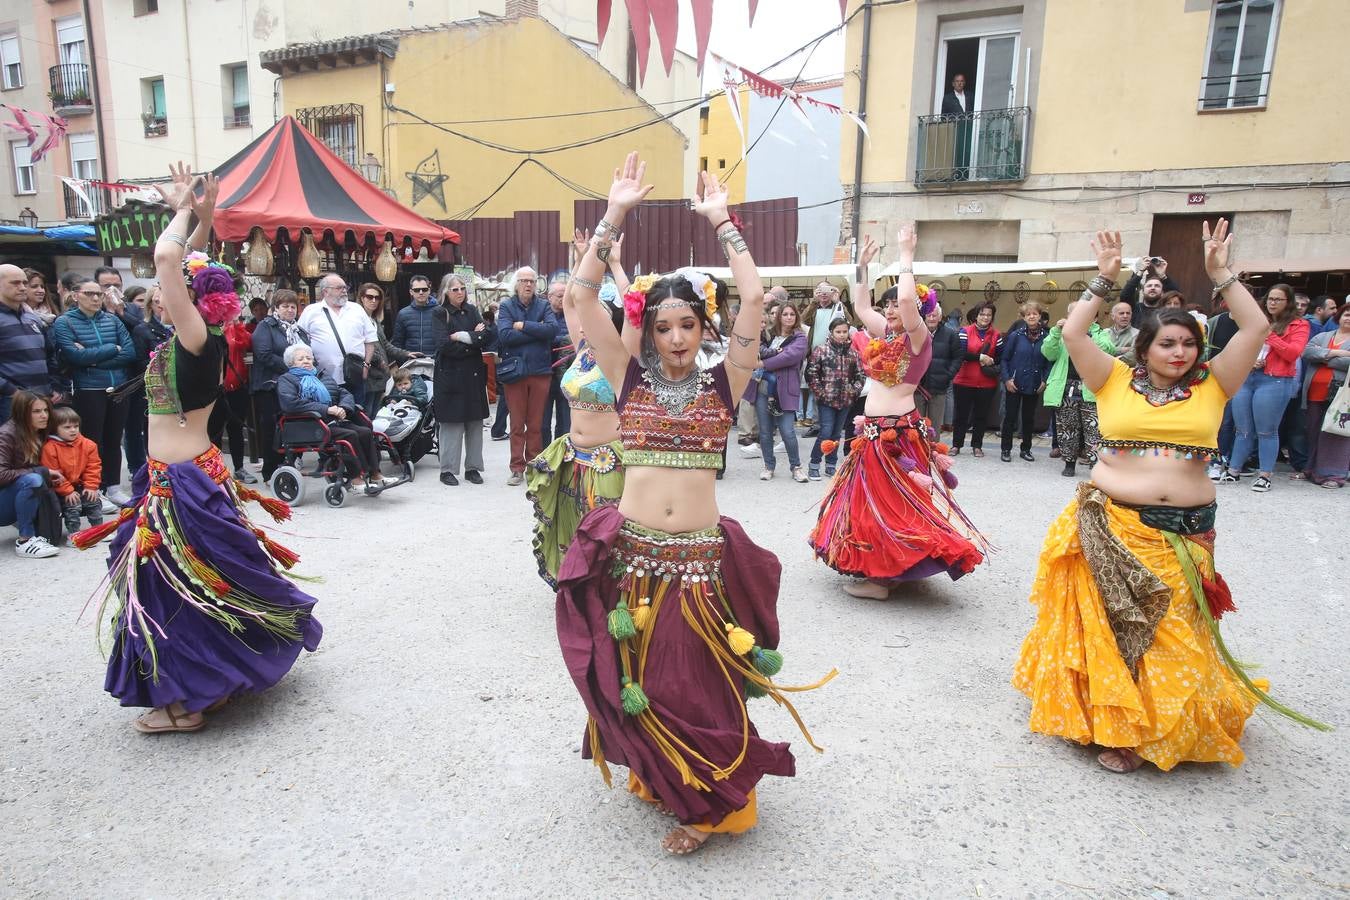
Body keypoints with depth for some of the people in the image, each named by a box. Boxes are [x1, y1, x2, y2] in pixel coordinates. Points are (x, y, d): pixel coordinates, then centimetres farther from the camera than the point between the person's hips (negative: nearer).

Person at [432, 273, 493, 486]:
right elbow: (446, 346, -14)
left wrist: (462, 336, -11)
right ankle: (447, 470, 6)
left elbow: (489, 336, -2)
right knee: (451, 424, -3)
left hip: (474, 375, 4)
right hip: (450, 376, -4)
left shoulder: (472, 311, 12)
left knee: (475, 423, 6)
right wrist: (474, 338, -7)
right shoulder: (439, 313, -2)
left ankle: (472, 467, 15)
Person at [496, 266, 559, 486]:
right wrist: (537, 331, -11)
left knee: (536, 424, 7)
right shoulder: (506, 307, 2)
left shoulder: (543, 306, 7)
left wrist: (524, 326, -12)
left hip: (540, 371, 1)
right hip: (515, 371, -1)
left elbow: (553, 329, -11)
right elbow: (505, 335, -14)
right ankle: (517, 468, 13)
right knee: (517, 424, 4)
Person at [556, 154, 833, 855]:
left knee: (697, 688, 6)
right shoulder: (629, 378, 3)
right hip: (628, 555, 2)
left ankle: (706, 805, 31)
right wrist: (614, 215, -5)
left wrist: (721, 221, -3)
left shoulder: (723, 384, 0)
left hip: (701, 559, -1)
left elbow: (753, 299, -8)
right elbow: (583, 294, -3)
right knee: (638, 684, 15)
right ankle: (658, 777, 44)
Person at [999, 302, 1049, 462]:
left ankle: (1026, 449, 24)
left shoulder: (1046, 337, -3)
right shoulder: (1016, 336, -6)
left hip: (1034, 386, 2)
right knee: (1010, 417, 4)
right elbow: (1005, 359, -3)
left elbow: (1049, 362, 3)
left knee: (1029, 418, 12)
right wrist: (1007, 379, -10)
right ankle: (1005, 449, 14)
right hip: (1014, 384, -2)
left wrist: (1045, 380, -5)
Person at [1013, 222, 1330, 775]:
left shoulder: (1211, 387, 6)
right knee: (1110, 629, 2)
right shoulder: (1116, 381, 2)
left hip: (1184, 534, 2)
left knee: (1172, 636, 7)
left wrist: (1221, 274, 1)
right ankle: (1113, 722, 16)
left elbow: (1256, 329, 0)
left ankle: (1158, 723, 24)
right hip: (1112, 526, -1)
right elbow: (1072, 334, -5)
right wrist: (1105, 278, -2)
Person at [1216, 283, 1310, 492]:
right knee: (1243, 430, 9)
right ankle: (1233, 470, 15)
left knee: (1266, 431, -2)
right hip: (1245, 378, 5)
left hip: (1274, 381, -4)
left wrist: (1269, 335, -8)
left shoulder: (1298, 325, 3)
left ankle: (1264, 475, 6)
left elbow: (1294, 353, -9)